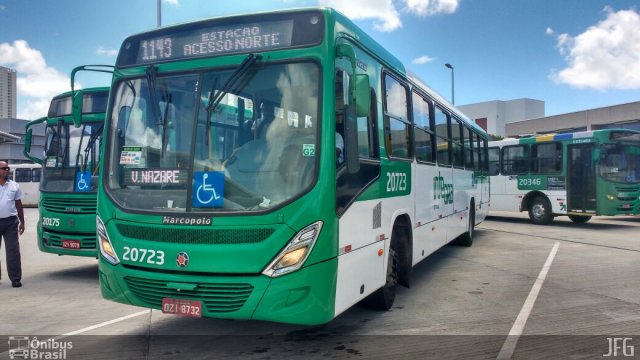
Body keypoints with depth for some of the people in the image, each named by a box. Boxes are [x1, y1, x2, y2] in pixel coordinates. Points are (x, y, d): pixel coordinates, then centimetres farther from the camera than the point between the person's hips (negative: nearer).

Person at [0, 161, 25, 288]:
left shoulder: (14, 186, 8)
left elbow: (19, 205, 13)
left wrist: (22, 222, 11)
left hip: (11, 221, 1)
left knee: (13, 251, -1)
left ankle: (15, 279, 3)